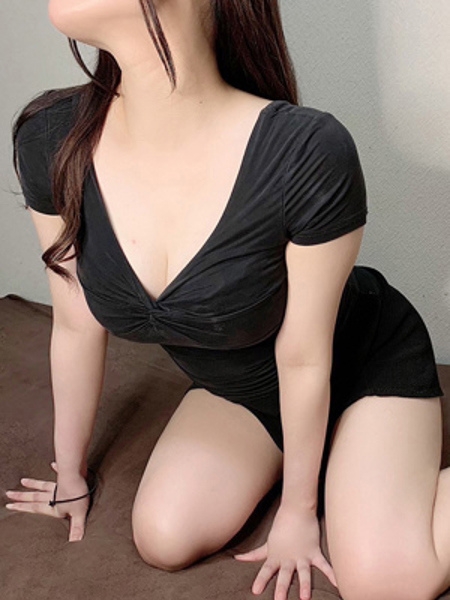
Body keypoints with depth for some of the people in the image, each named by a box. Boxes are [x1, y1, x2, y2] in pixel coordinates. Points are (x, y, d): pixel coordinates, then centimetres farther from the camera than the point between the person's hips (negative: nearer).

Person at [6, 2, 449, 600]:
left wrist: (298, 510, -6)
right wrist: (71, 473, 7)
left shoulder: (310, 153, -36)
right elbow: (78, 324, -7)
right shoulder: (50, 140, -21)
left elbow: (305, 358, -22)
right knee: (164, 540, -9)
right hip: (239, 387, 5)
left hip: (366, 362, -4)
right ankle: (277, 454, 18)